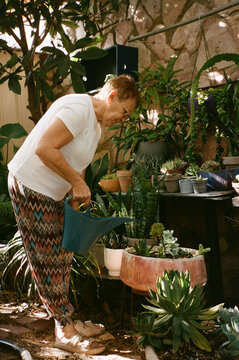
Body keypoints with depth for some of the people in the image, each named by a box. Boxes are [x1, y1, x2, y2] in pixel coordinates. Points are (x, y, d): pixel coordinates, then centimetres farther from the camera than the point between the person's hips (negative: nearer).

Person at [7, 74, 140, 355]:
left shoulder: (96, 125, 13)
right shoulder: (79, 108, -20)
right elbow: (44, 148, -29)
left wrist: (77, 196, 8)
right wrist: (77, 182, -22)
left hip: (51, 194, 10)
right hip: (30, 187, -10)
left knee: (62, 258, 14)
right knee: (48, 262, -2)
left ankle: (66, 322, 26)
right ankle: (65, 332, 10)